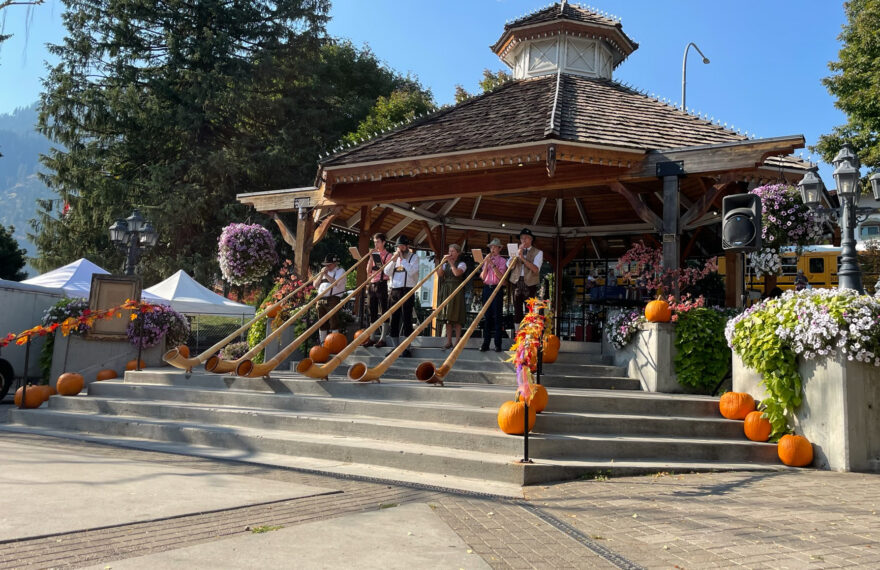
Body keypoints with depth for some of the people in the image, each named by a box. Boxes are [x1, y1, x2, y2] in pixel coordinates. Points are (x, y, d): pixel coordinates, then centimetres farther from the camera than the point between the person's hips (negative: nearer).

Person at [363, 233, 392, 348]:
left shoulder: (388, 255, 0)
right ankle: (371, 338, 13)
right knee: (373, 313, 8)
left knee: (383, 312, -6)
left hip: (382, 284, -6)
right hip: (371, 285, 6)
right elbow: (368, 270, 7)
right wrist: (371, 257, -2)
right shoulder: (373, 254, 16)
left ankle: (382, 339, -5)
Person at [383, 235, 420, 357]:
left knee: (406, 319, -6)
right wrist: (393, 260, -4)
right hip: (393, 291, 5)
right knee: (394, 319, 6)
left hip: (407, 290, -5)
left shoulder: (414, 257, 3)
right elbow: (387, 272, 8)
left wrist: (402, 259, -9)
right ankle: (395, 347, 13)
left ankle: (406, 348, -4)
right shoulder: (394, 257, 18)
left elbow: (411, 271, -13)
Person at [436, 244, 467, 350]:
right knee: (447, 317, 4)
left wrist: (451, 262, -10)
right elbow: (439, 274, 1)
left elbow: (457, 273, -18)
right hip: (445, 291, 5)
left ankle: (457, 340, 0)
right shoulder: (445, 264, 15)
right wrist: (443, 262, -5)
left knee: (456, 317, -5)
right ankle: (448, 341, 7)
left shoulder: (461, 264, 1)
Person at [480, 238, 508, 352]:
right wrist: (486, 263, -6)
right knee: (487, 316, 3)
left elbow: (501, 276, -10)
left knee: (497, 317, -5)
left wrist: (493, 265, -16)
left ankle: (497, 344, -3)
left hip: (497, 289, -3)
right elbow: (483, 276, 4)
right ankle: (485, 343, 5)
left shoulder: (503, 261, 4)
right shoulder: (487, 260, 14)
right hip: (486, 288, 3)